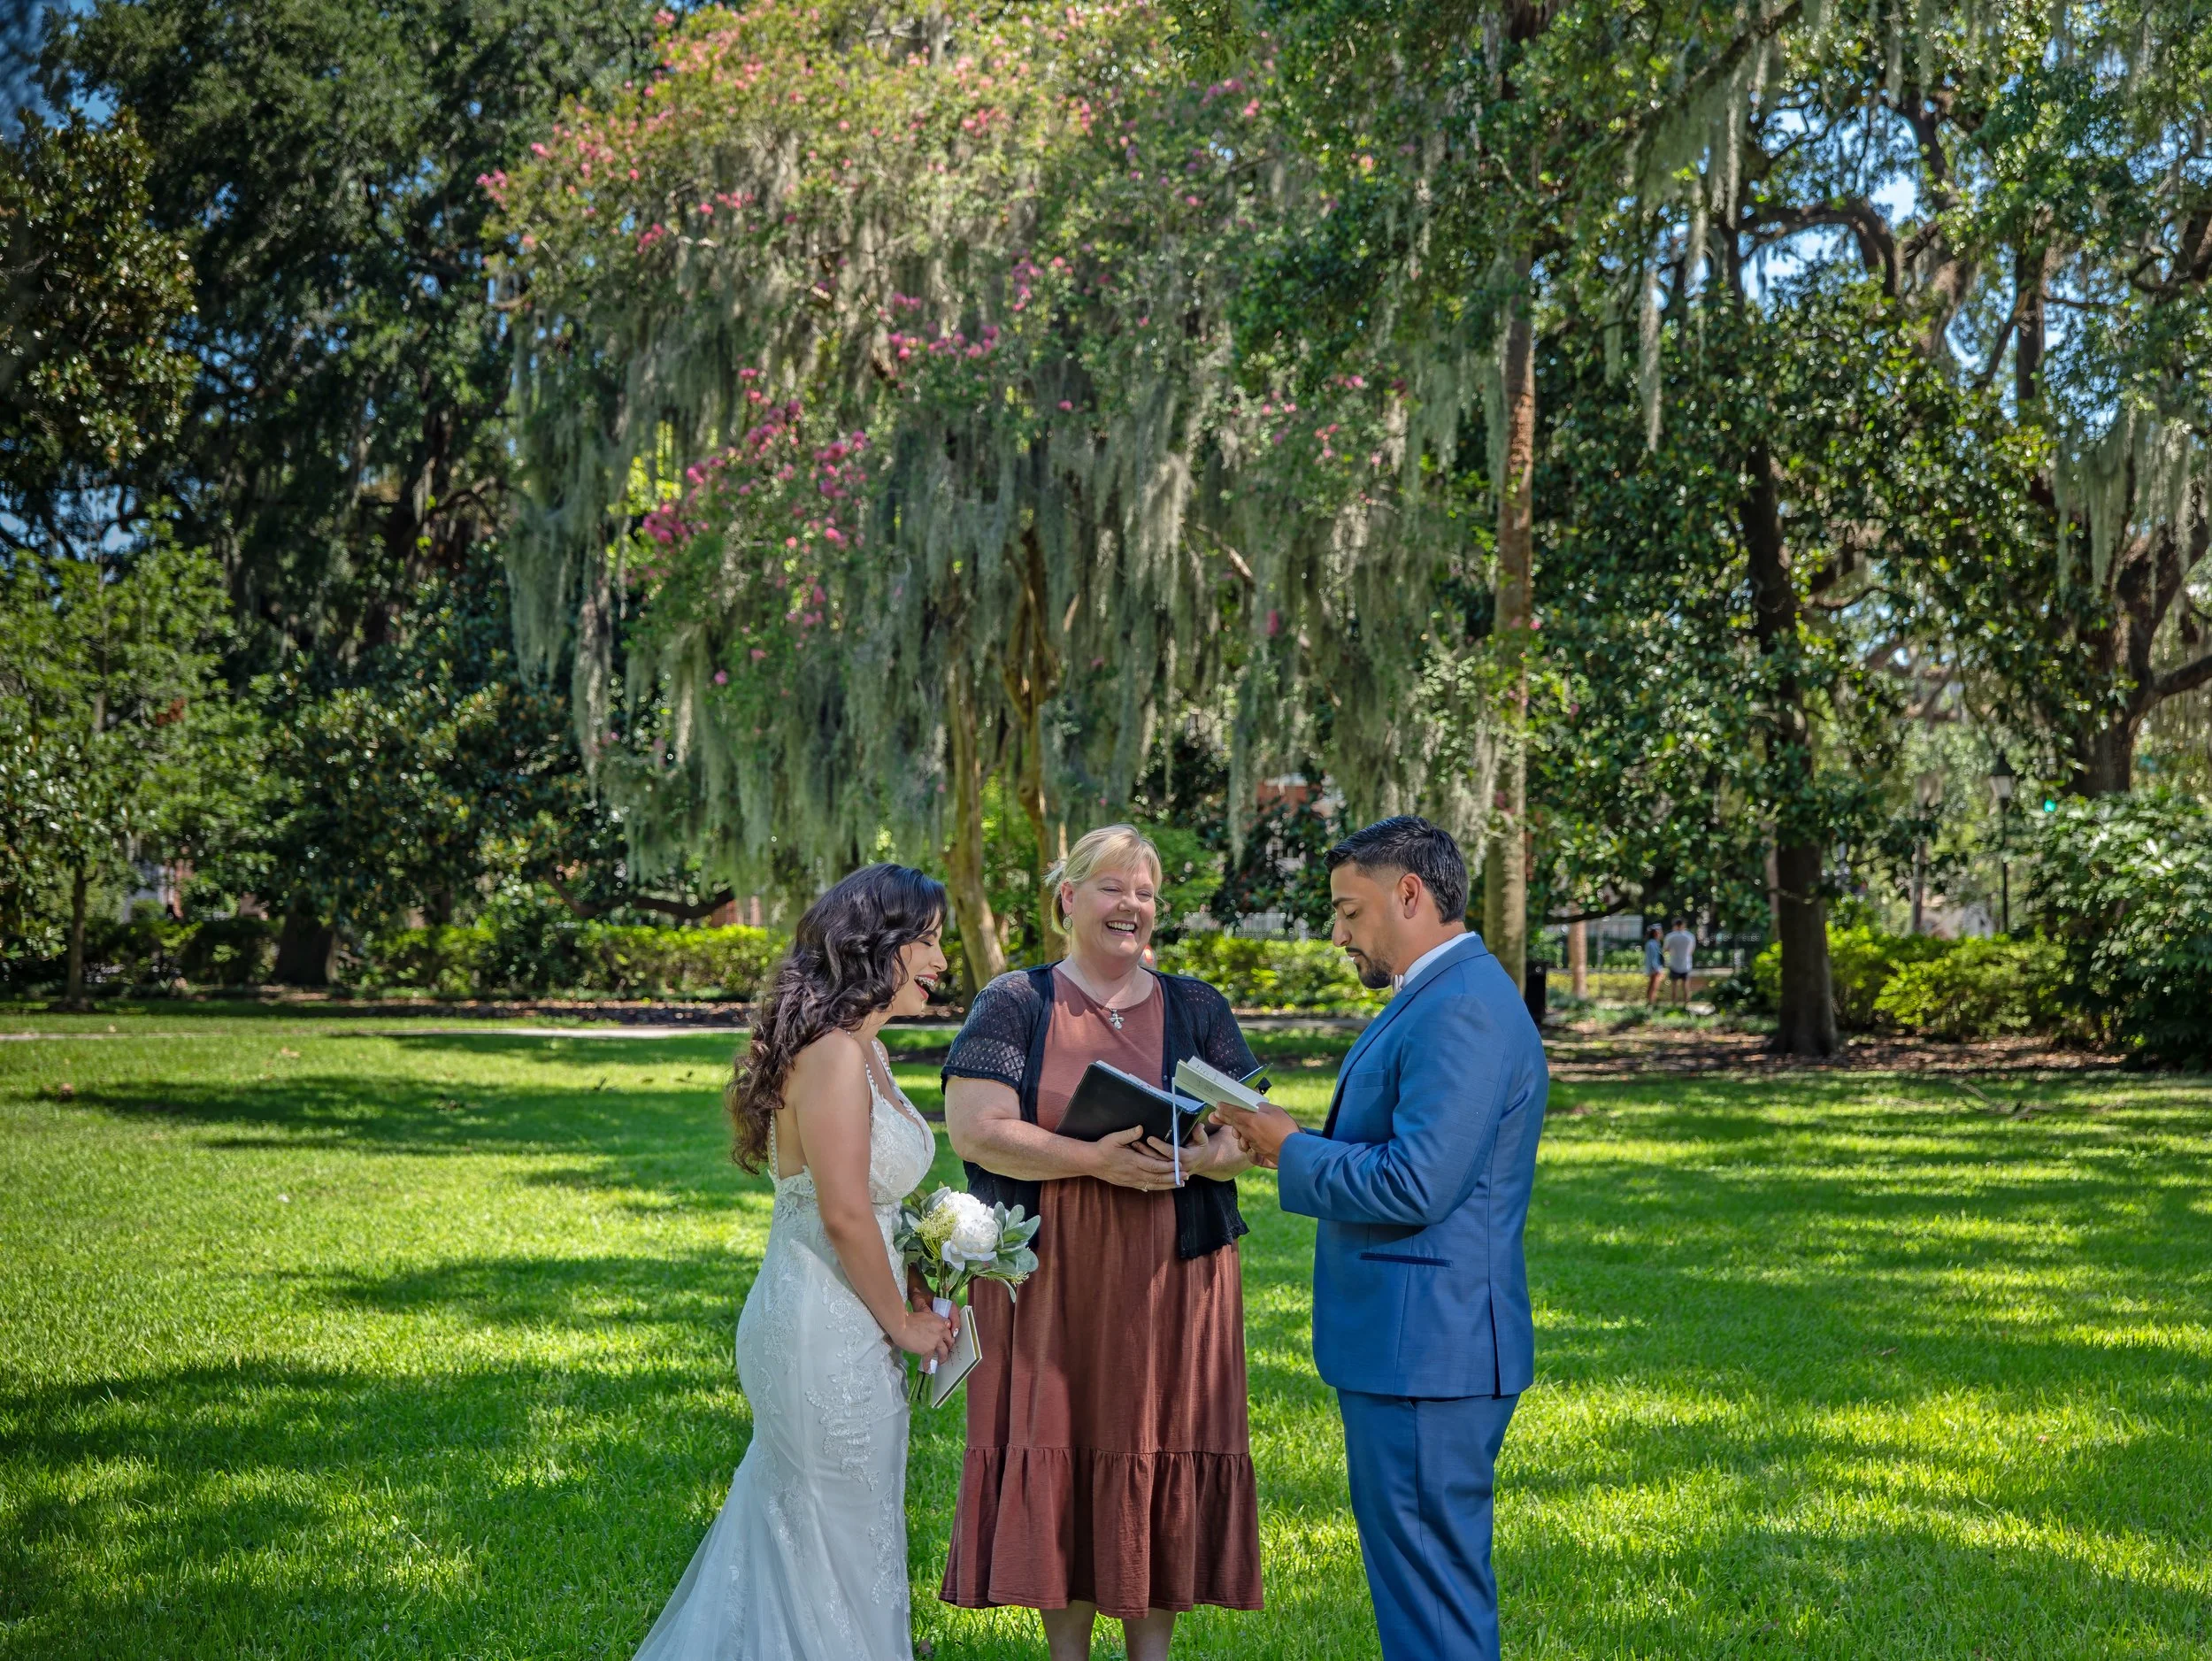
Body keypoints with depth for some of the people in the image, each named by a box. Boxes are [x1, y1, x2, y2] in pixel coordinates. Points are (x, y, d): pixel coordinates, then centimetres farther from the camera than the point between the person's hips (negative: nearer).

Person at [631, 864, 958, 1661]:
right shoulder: (833, 1054, -20)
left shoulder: (866, 1054, 12)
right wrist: (901, 1321, -11)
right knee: (841, 1543, 2)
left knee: (787, 1530, 18)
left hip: (851, 1328, 10)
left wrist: (915, 1293, 8)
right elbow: (843, 1214, -22)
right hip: (825, 1332, -10)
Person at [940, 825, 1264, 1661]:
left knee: (1158, 1458, 3)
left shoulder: (1198, 1010, 9)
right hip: (1048, 1279, -1)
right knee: (1057, 1458, 2)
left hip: (1171, 1280, 2)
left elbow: (1248, 1135, 5)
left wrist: (1199, 1159, -18)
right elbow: (974, 1128, -10)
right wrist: (1095, 1160, -21)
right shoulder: (1015, 1004, 2)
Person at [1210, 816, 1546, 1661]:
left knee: (1432, 1585, -3)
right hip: (1409, 1340, 11)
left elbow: (1415, 1185, -25)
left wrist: (1293, 1150, -12)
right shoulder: (1437, 998, 16)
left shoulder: (1462, 1011, -19)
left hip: (1428, 1348, -11)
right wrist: (1292, 1142, 7)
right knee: (1413, 1569, 18)